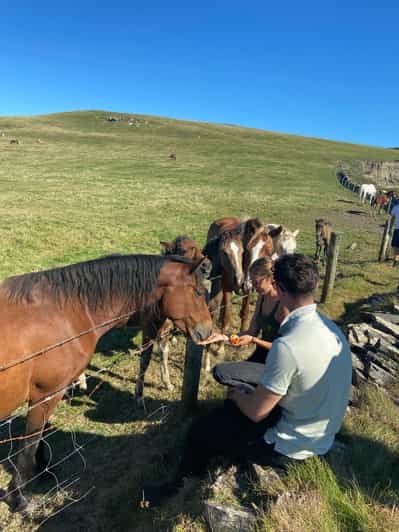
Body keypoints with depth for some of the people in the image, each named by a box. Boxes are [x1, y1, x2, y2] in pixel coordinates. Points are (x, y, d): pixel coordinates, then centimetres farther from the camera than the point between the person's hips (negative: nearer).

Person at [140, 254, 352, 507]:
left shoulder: (287, 346, -33)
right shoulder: (332, 329, -7)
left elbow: (256, 412, -22)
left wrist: (238, 394, -1)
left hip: (293, 447, -8)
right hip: (322, 436, 8)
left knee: (200, 430, 8)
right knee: (228, 410, 22)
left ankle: (180, 488, 34)